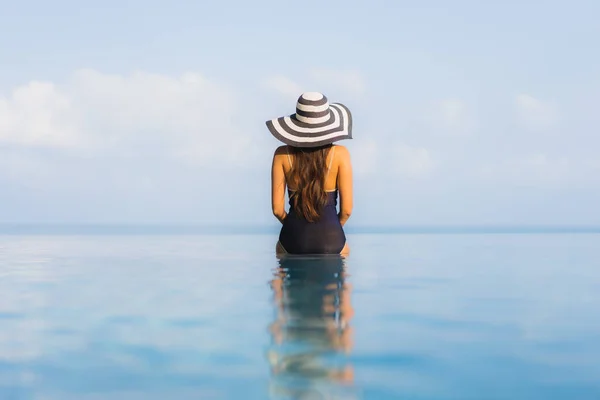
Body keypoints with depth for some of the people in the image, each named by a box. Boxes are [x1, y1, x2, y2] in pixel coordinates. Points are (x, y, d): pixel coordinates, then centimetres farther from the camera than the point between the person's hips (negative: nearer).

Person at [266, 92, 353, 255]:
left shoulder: (282, 154, -4)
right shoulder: (340, 154, -8)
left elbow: (277, 208, -3)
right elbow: (347, 209, -7)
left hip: (293, 241, 1)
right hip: (330, 242, -1)